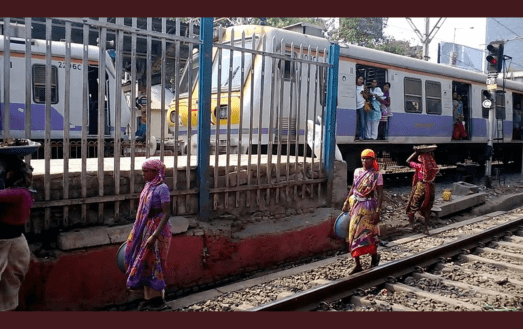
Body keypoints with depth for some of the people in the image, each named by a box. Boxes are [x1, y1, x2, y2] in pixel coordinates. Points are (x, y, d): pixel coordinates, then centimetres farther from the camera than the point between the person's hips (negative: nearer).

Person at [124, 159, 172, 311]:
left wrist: (154, 235, -26)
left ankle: (158, 300, 15)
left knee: (154, 264, 0)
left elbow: (167, 213, -21)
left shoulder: (162, 188, -16)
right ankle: (148, 298, 22)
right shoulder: (148, 187, 9)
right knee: (144, 263, 11)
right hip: (145, 229, 8)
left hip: (157, 230, -8)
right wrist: (137, 233, 17)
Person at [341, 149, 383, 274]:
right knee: (354, 233, 3)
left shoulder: (377, 175, -6)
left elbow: (380, 194, -9)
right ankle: (357, 264, 11)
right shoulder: (357, 172, 7)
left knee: (368, 233, -3)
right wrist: (346, 203, 13)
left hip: (368, 207, -5)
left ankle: (374, 256, 27)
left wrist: (377, 211, -16)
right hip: (355, 206, 5)